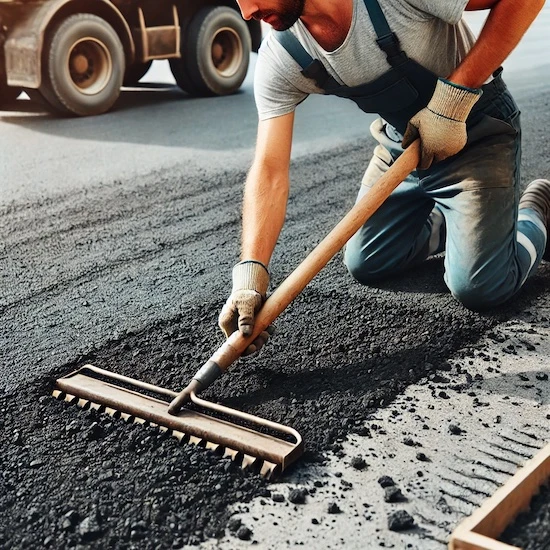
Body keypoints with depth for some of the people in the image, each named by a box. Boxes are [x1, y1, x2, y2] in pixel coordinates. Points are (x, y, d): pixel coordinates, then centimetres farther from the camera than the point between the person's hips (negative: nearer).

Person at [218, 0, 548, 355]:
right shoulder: (279, 61, -17)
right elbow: (269, 171, -20)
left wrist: (452, 97, -30)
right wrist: (251, 271, -32)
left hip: (475, 134, -5)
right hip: (401, 140, 5)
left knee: (480, 290, -12)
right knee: (365, 266, 9)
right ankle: (453, 222, 31)